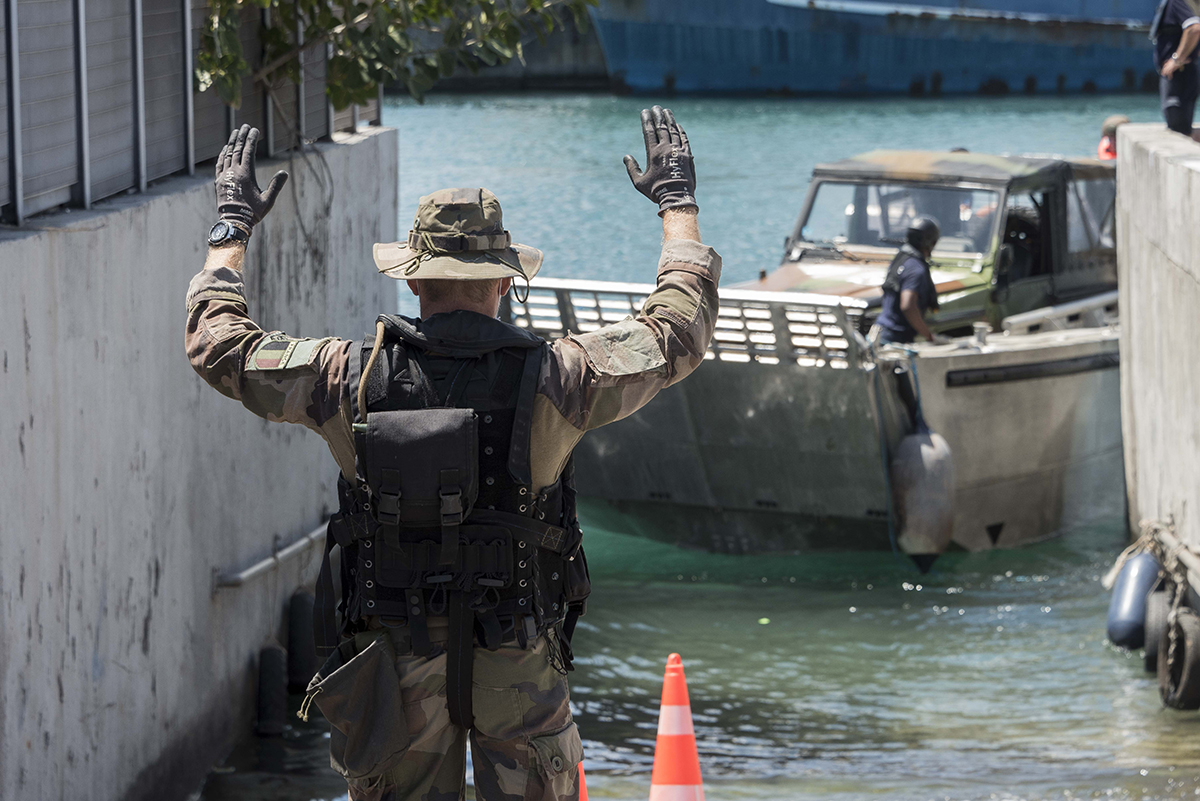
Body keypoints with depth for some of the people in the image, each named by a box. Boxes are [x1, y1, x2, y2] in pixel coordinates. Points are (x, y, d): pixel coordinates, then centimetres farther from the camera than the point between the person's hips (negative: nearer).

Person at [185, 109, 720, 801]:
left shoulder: (352, 380, -9)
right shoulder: (549, 379, -12)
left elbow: (219, 346, 6)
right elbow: (680, 330, 3)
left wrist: (233, 226, 19)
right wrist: (678, 203, 16)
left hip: (396, 662, 1)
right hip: (521, 666, -1)